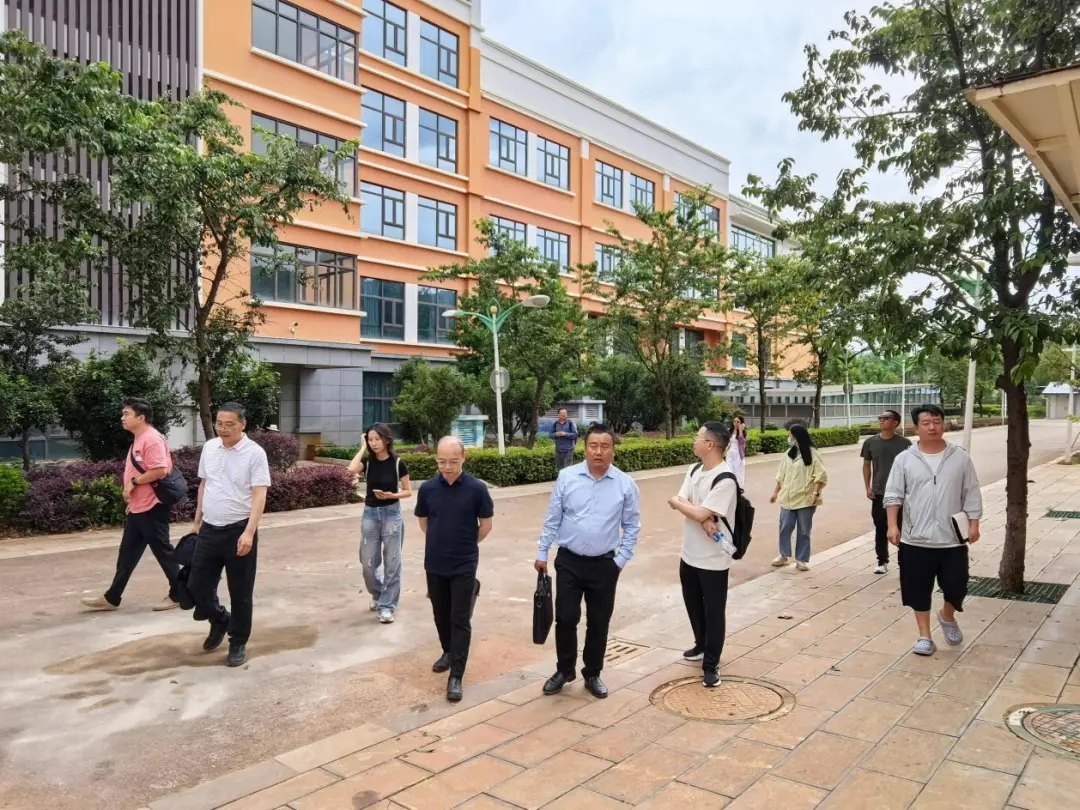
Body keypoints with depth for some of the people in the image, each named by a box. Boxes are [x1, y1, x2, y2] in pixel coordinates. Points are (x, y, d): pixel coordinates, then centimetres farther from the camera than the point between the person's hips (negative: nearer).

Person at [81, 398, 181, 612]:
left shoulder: (152, 439, -18)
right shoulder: (138, 440, 15)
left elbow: (160, 471, -28)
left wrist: (134, 482, -17)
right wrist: (131, 498, 21)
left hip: (151, 508, -10)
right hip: (137, 508, 10)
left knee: (162, 551, 0)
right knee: (127, 554, 14)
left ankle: (178, 595, 12)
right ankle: (111, 598, 22)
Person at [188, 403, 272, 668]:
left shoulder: (255, 453, -13)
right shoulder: (209, 447, 5)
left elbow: (259, 496, -18)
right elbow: (204, 484, 17)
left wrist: (249, 532, -28)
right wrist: (198, 519, 19)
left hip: (239, 531, -5)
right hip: (209, 530, 5)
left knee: (240, 592, 5)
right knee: (196, 586, 9)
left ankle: (238, 643, 21)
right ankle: (219, 619, 37)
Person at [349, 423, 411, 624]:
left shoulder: (398, 464, -6)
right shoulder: (367, 461, 0)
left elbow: (408, 491, 0)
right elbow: (351, 469, -22)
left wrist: (391, 495, -19)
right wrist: (363, 448, -12)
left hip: (391, 514, -2)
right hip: (370, 513, 3)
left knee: (392, 562, 1)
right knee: (367, 563, 8)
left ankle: (387, 606, 11)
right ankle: (377, 594, 35)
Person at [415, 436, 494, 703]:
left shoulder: (477, 488, -13)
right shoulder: (427, 488, -5)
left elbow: (486, 524, -1)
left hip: (464, 566, -3)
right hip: (434, 564, 3)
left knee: (460, 620, 0)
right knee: (441, 615, 18)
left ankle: (456, 675, 5)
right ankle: (448, 652, 41)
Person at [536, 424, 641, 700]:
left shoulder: (625, 484, -5)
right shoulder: (567, 477, -5)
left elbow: (632, 527, 2)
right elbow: (552, 520, 1)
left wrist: (621, 560, -3)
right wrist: (542, 553, 2)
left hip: (604, 565, 0)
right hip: (568, 562, 0)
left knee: (598, 623, 11)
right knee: (565, 618, 5)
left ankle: (592, 675, 30)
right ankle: (564, 670, 27)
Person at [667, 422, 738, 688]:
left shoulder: (725, 480, -23)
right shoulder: (694, 471, 4)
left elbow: (700, 514, -27)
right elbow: (682, 504, -6)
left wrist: (676, 502, -9)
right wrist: (703, 520, -24)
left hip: (714, 559, -8)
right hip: (690, 553, 8)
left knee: (713, 612, 5)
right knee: (693, 604, 22)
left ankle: (711, 664, 18)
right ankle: (701, 645, 43)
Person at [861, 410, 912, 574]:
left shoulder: (904, 443, -5)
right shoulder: (870, 443, 2)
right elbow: (866, 465, 10)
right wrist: (867, 487, 3)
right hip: (878, 494, 2)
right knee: (881, 530, 7)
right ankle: (882, 562, 18)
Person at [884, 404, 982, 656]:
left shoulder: (960, 458, 1)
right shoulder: (904, 460, -2)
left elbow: (971, 495, 5)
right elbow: (893, 495, -3)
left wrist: (974, 524, -2)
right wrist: (893, 525, -12)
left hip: (952, 540, 1)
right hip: (915, 540, 0)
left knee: (956, 585, 4)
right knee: (919, 589, 6)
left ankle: (947, 617, 36)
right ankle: (925, 636, 20)